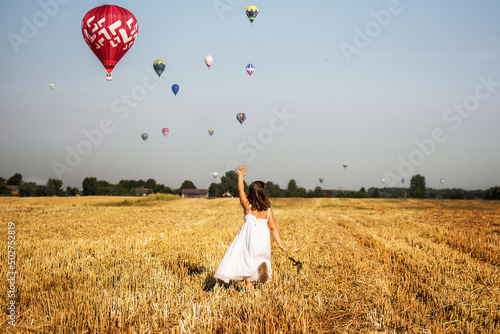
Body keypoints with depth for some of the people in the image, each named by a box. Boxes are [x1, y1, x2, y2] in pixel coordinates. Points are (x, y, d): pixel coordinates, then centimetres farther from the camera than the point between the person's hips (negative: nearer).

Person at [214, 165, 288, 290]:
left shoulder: (248, 207, -5)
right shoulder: (268, 210, 0)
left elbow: (241, 190, 2)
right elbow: (273, 228, -1)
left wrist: (241, 175, 14)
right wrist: (280, 243, 2)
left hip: (249, 237, -2)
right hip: (263, 239, 2)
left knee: (247, 261, 9)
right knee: (261, 257, 18)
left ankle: (249, 285, 0)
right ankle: (263, 264, -18)